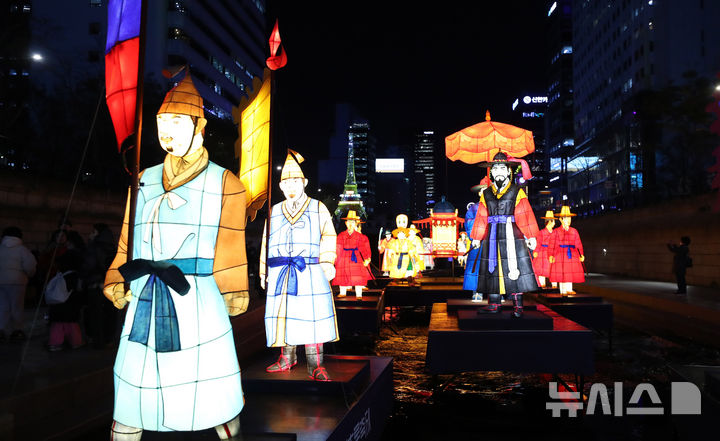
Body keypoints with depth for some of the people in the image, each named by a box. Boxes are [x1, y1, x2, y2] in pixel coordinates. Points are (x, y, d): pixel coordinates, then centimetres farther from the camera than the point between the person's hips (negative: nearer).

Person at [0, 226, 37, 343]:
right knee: (16, 307, 5)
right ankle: (16, 331, 11)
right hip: (16, 281, -4)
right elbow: (30, 264, -15)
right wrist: (29, 275, 3)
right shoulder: (21, 249, -5)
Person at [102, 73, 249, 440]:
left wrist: (230, 300, 4)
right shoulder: (145, 181, 13)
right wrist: (119, 288, 12)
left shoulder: (224, 183, 2)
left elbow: (231, 251, 3)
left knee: (215, 397, 3)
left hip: (199, 299, -4)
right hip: (146, 302, 4)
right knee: (132, 390, 9)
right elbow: (127, 245, 16)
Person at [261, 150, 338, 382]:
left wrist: (327, 262, -10)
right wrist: (264, 271, 13)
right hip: (280, 273, 3)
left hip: (310, 272, -3)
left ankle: (315, 365, 0)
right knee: (282, 315, 5)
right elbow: (266, 242, 19)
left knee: (312, 315, -7)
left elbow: (328, 237, 4)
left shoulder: (318, 208, 10)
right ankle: (287, 358, 22)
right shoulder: (274, 211, 18)